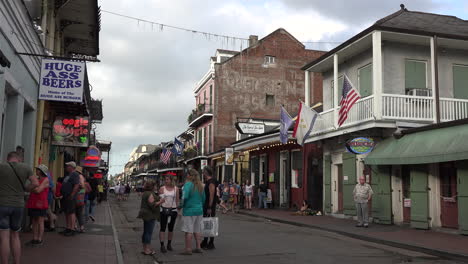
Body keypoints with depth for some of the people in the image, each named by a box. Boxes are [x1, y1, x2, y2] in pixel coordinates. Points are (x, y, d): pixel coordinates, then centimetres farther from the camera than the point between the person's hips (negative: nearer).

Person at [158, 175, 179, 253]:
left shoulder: (176, 189, 4)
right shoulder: (162, 188, 0)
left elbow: (177, 201, 7)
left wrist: (178, 210, 4)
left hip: (173, 210, 2)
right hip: (164, 210, -2)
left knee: (171, 228, 11)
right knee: (163, 228, -6)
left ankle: (169, 244, 23)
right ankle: (162, 245, -4)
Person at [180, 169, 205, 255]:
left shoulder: (188, 184, -14)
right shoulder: (200, 185, 8)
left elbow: (185, 196, -25)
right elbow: (203, 198, 13)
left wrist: (181, 205, -9)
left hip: (189, 210, -7)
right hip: (199, 210, 7)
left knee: (188, 231, 0)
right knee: (197, 230, 15)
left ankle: (188, 249, 3)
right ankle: (198, 248, 19)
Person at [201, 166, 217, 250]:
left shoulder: (211, 182, -16)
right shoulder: (207, 182, 16)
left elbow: (212, 195, -21)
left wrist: (209, 208, -24)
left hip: (210, 206, -10)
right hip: (206, 206, 10)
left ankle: (211, 244, 1)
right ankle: (205, 242, 23)